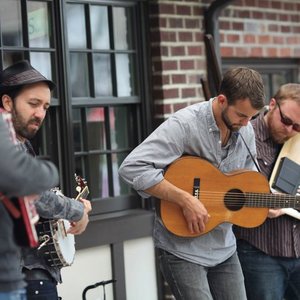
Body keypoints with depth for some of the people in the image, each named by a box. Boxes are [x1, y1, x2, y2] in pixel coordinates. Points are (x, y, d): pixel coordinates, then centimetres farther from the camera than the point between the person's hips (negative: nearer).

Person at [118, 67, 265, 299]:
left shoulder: (246, 130, 3)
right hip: (183, 248, -7)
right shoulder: (185, 124, -19)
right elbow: (132, 168, -27)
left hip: (224, 248, 7)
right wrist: (186, 200, -27)